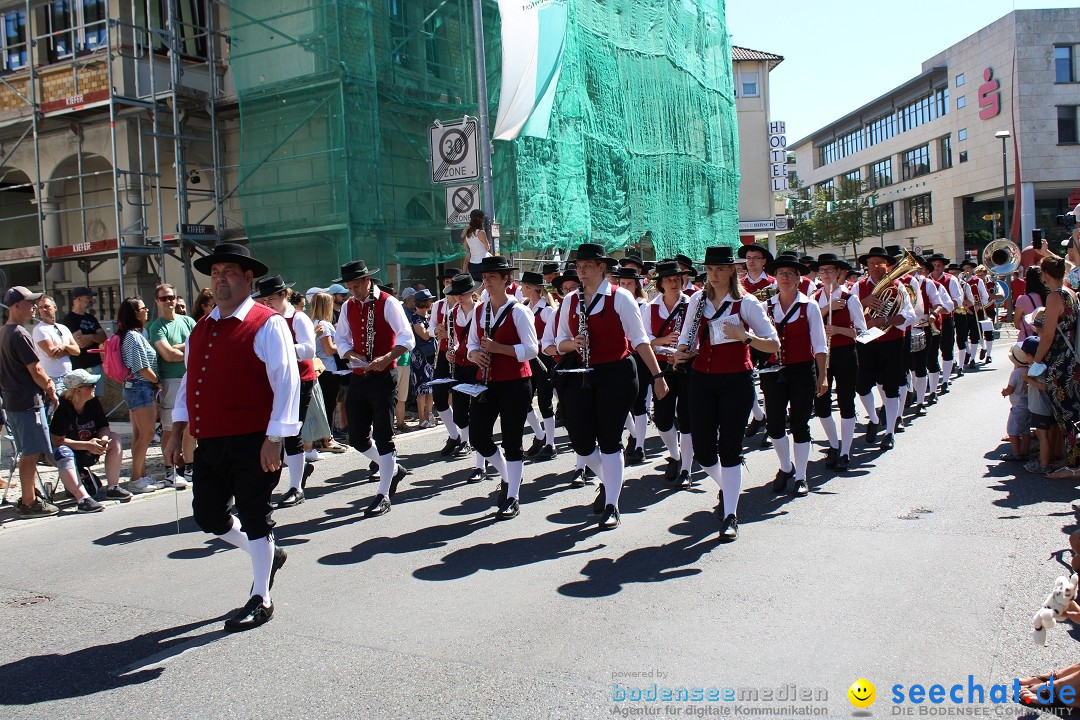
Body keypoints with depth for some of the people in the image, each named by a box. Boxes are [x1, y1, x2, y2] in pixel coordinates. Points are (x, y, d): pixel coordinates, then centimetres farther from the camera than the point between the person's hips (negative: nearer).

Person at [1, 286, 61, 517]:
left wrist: (46, 382, 11)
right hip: (28, 402, -10)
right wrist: (50, 390, -2)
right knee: (31, 454, -3)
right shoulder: (20, 335, -17)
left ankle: (28, 497, 26)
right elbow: (35, 371, -17)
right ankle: (29, 503, 3)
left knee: (28, 453, 18)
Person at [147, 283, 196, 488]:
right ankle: (170, 472, 2)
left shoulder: (187, 321, 13)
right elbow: (169, 355, -14)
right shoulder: (156, 327, -2)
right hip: (171, 381, -5)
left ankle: (188, 467, 18)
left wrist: (178, 347, -10)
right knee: (170, 428, -3)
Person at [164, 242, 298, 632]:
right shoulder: (201, 329, 15)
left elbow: (286, 382, -14)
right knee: (207, 515, 13)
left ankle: (260, 601, 18)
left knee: (255, 517, 2)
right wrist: (177, 431, 15)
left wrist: (274, 438, -19)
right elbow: (188, 381, 21)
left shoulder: (267, 324, -8)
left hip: (251, 443, -7)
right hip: (209, 443, 8)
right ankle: (268, 554, 37)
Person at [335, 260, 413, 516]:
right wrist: (351, 354, -8)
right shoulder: (348, 307, 10)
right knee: (357, 438, 8)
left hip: (383, 378, -6)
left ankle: (383, 495, 6)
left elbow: (407, 339, -14)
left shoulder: (388, 303, -9)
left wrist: (386, 358, -29)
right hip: (358, 378, 6)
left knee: (382, 436, -2)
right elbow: (341, 340, 15)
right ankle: (393, 469, 32)